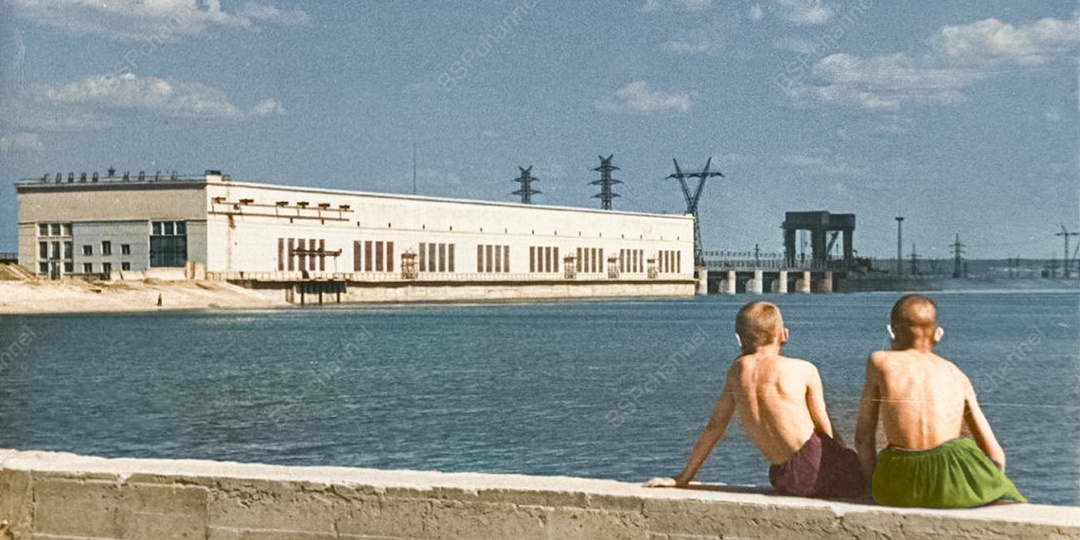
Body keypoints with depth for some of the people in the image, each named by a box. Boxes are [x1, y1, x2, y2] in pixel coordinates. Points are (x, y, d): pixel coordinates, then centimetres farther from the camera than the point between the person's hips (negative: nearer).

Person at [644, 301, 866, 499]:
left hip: (783, 479, 6)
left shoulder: (738, 370, 9)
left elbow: (714, 426, 12)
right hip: (814, 465, -5)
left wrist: (683, 478, 20)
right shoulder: (804, 370, -5)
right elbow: (823, 427, 2)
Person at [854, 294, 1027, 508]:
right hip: (952, 481, 0)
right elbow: (995, 455, 14)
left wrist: (876, 484, 20)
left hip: (900, 486, 1)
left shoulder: (881, 362, 9)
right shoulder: (956, 374, 16)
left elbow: (863, 436, 9)